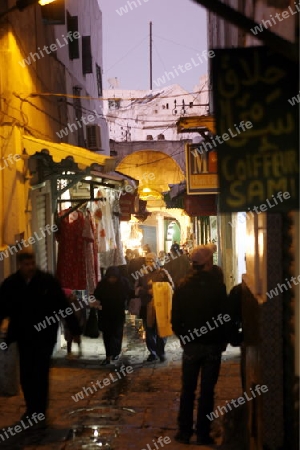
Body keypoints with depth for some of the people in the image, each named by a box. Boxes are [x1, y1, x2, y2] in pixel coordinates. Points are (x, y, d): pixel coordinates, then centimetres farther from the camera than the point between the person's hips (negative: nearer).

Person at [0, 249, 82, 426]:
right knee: (26, 375, 9)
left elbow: (64, 307, -5)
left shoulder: (48, 281, -8)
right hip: (24, 337, 3)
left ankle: (40, 412, 8)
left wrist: (75, 330, -4)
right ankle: (31, 409, 25)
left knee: (41, 375, -2)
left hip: (45, 336, -3)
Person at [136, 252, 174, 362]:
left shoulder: (163, 273, 3)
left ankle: (161, 353, 8)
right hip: (146, 307, 3)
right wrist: (148, 291, -12)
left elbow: (170, 286, -3)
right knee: (149, 332, 7)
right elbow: (137, 289, 4)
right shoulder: (143, 274, 13)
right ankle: (152, 353, 17)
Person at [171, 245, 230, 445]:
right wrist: (223, 341, 3)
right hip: (213, 346, -2)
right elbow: (225, 317, -10)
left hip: (190, 345, 2)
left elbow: (175, 320, -1)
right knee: (207, 390, 5)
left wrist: (184, 338, 12)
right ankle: (203, 433, 7)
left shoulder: (183, 287, -3)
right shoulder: (217, 286, -12)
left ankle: (184, 431, 14)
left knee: (188, 389, 11)